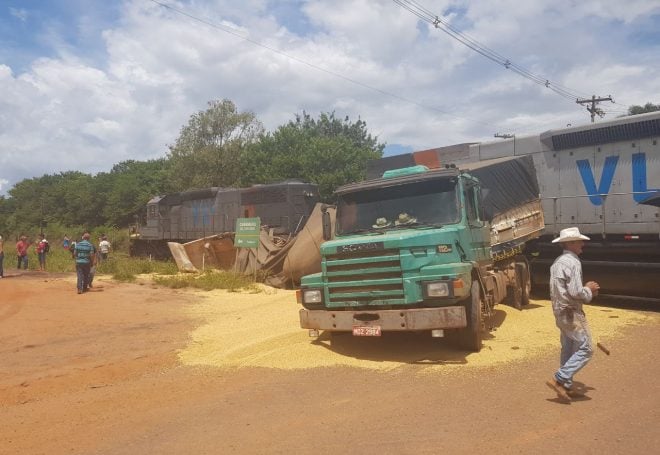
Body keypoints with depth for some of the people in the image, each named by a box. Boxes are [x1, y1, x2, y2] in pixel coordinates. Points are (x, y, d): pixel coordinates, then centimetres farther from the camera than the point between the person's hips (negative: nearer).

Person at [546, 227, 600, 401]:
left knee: (568, 350, 15)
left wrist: (586, 289, 10)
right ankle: (558, 379, -5)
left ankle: (565, 386, 20)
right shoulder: (573, 262, -17)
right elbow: (575, 292, -23)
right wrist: (588, 289, -3)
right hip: (571, 313, -10)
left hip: (560, 311, 10)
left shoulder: (558, 262, 13)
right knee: (585, 349, -4)